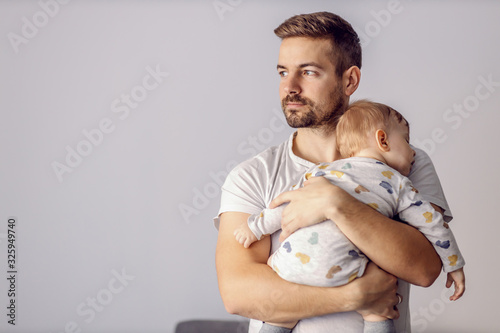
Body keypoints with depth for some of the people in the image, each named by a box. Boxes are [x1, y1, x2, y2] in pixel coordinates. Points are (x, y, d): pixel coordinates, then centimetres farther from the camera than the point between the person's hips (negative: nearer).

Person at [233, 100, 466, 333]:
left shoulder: (322, 170, 24)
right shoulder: (397, 184, 16)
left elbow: (287, 205, 19)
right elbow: (432, 224, 17)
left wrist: (256, 226, 30)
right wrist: (454, 265, 27)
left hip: (291, 261, 3)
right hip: (338, 271, -3)